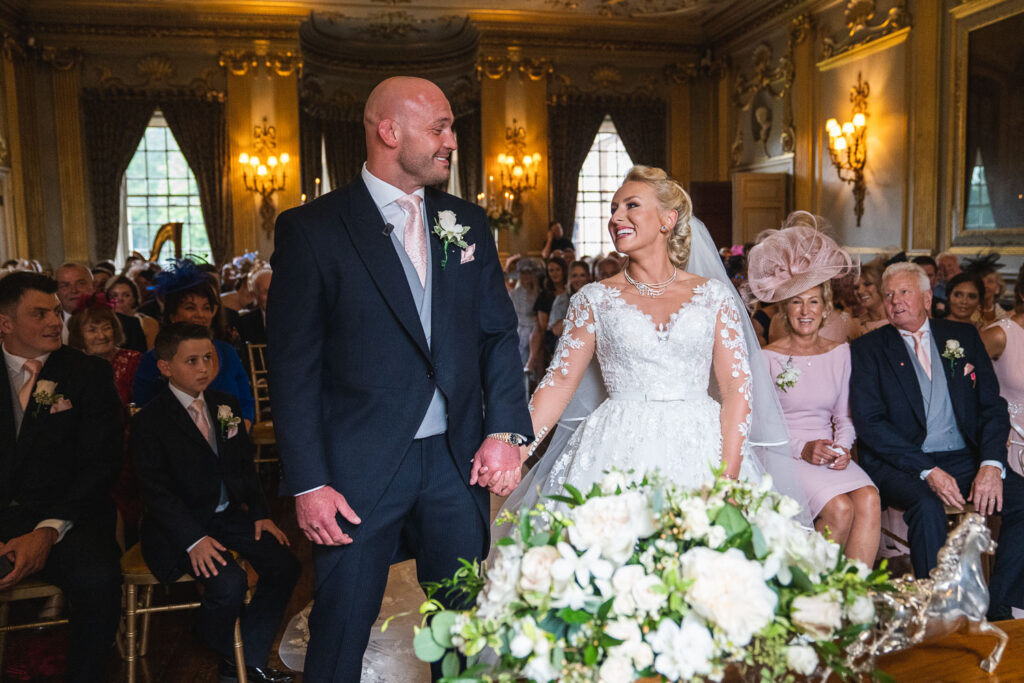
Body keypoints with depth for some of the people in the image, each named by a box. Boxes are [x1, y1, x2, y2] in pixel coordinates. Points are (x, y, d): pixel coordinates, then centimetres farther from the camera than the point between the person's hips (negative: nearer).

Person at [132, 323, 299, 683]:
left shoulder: (226, 405, 7)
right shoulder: (149, 422, -10)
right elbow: (157, 492, -14)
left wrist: (260, 514, 1)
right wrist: (194, 540, -25)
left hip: (228, 514, 6)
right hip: (181, 524, -6)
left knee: (284, 566, -13)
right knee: (228, 583, -28)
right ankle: (225, 653, 6)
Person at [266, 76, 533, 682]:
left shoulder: (470, 223, 8)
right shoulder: (312, 229, -6)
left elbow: (499, 332, 8)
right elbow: (293, 367, -7)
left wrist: (505, 430, -5)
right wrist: (309, 484, -11)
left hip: (459, 461, 4)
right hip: (360, 469, -3)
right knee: (342, 630, 11)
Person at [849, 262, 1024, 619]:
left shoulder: (963, 337, 12)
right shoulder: (867, 349, 1)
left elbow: (993, 406, 8)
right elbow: (868, 422, -8)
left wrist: (991, 463, -11)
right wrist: (927, 471, -18)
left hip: (965, 458, 4)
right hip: (901, 465, -4)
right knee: (927, 505, -33)